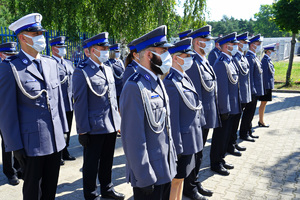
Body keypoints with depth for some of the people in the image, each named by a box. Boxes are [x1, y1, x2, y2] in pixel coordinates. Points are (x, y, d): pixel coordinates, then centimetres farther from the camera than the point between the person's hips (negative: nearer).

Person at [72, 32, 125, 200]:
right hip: (94, 128, -7)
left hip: (111, 125, 7)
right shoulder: (82, 72, -11)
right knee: (91, 164, 10)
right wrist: (83, 130, -12)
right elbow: (80, 103, -12)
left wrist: (117, 120, 14)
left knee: (107, 161, 20)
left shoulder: (108, 69, 12)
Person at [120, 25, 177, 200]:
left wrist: (173, 157, 15)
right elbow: (134, 138, -23)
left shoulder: (157, 81, 7)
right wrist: (145, 178, -19)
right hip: (149, 173, -9)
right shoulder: (135, 87, -23)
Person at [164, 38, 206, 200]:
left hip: (191, 138, 9)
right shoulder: (171, 83, -23)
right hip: (182, 140, -9)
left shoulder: (183, 78, 8)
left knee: (181, 176, 24)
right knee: (175, 180, 8)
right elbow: (172, 118, -23)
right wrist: (177, 146, -20)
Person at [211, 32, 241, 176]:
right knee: (220, 136, 3)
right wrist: (225, 109, -20)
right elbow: (222, 88, -22)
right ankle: (215, 164, 17)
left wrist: (231, 108, 17)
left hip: (231, 107, 10)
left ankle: (221, 159, 33)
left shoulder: (229, 61, 13)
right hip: (224, 108, -10)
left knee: (226, 135, 18)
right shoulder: (221, 63, -19)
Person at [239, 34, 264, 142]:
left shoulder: (254, 57, 15)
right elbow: (249, 76, -21)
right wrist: (252, 91, -22)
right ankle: (243, 134, 9)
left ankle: (249, 132, 27)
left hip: (256, 90, 10)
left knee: (250, 112, 16)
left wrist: (255, 91, 18)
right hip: (252, 91, -10)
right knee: (248, 112, -2)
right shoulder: (249, 57, -17)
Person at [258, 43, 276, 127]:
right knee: (263, 103, -1)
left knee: (264, 103, 14)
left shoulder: (268, 60, 13)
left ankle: (261, 120, 23)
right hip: (266, 85, -10)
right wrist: (265, 86, -21)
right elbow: (264, 74, -21)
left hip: (268, 85, 10)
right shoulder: (265, 60, -17)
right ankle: (261, 122, 8)